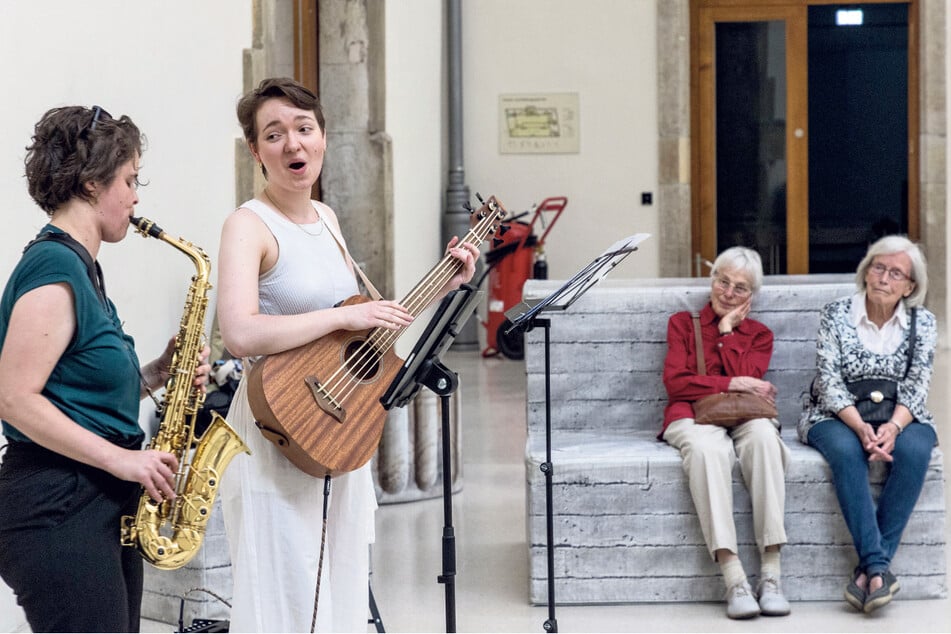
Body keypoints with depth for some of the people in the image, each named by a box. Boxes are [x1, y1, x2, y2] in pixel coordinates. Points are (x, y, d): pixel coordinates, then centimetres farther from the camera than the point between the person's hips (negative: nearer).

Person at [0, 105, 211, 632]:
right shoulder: (53, 267, -14)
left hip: (105, 506, 10)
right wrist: (120, 459, -20)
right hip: (58, 509, -10)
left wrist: (157, 373, 6)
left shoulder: (81, 270, 17)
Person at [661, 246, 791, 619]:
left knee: (763, 435, -38)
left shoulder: (759, 335, 21)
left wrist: (727, 330, 3)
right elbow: (676, 382, 1)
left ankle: (771, 575, -41)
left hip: (744, 419, 1)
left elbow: (747, 378, 0)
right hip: (693, 417, -1)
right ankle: (734, 581, -46)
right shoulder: (683, 323, 18)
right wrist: (733, 384, -6)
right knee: (707, 448, -40)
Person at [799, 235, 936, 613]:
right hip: (838, 416, -1)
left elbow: (916, 387, -4)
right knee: (847, 451, -36)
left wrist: (893, 427, -24)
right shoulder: (835, 315, -1)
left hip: (899, 418, 1)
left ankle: (868, 569, -33)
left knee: (914, 450, -33)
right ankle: (878, 568, -39)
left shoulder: (922, 323, 4)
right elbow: (830, 382, -9)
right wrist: (861, 427, -26)